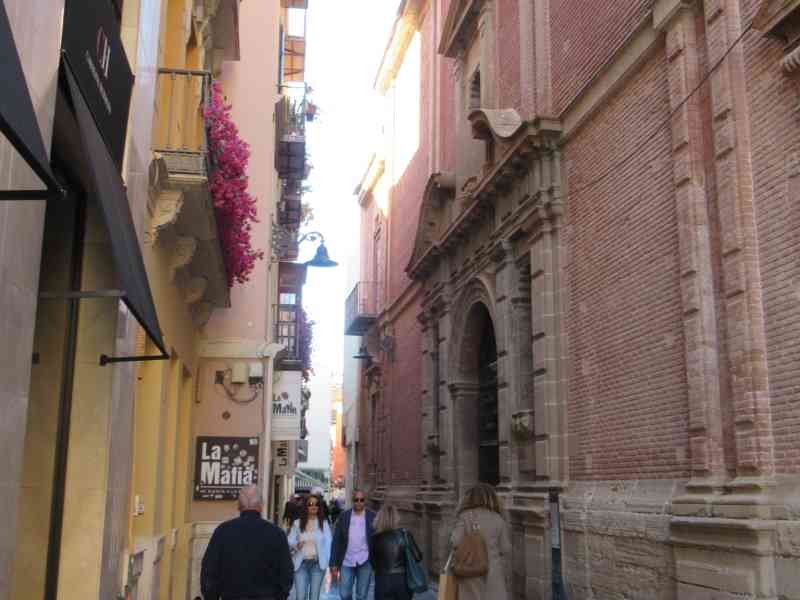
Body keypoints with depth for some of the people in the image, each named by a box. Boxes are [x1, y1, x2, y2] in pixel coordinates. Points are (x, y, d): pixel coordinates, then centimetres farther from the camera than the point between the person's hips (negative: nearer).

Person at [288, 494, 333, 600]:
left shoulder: (324, 523, 1)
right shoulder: (297, 523, 3)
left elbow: (328, 543, -3)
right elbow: (290, 541, 4)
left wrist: (331, 562, -13)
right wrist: (296, 545, -18)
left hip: (317, 564, 0)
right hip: (301, 563, 0)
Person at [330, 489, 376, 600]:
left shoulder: (372, 517, -2)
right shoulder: (344, 516, 0)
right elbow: (336, 541, 2)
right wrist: (334, 563, -1)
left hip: (364, 562, -1)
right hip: (347, 562, 1)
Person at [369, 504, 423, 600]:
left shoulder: (375, 538, -9)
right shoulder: (405, 535, -8)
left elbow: (372, 561, 1)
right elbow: (418, 557, -6)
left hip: (383, 582, -1)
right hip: (402, 580, 1)